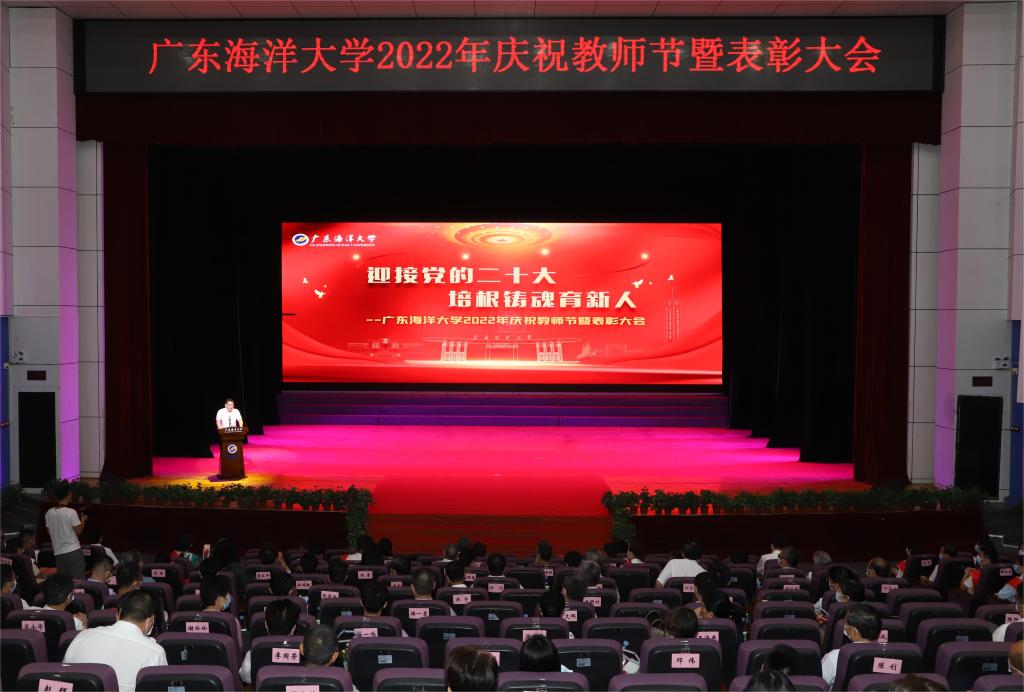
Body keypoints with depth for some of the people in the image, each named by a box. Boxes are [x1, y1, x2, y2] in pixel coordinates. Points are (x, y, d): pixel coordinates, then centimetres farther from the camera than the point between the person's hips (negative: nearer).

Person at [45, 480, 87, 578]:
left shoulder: (49, 513, 1)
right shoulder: (71, 512, -14)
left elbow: (49, 531, 13)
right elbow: (78, 531, -7)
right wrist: (83, 520, 9)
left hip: (58, 552, 5)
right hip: (73, 551, -5)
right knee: (78, 580, 0)